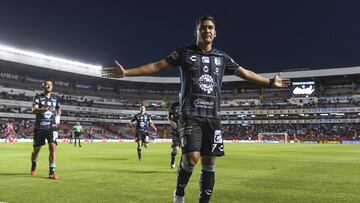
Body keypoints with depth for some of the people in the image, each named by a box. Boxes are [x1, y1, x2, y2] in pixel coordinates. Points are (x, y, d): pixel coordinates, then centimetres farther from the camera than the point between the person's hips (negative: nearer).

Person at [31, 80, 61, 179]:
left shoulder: (55, 98, 10)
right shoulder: (38, 97, 0)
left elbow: (59, 109, 27)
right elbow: (34, 110, -17)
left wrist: (58, 116, 6)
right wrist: (44, 109, -37)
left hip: (52, 127, 1)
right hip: (39, 127, -1)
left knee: (53, 148, -14)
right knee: (36, 149, 11)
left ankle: (52, 172, -12)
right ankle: (33, 168, 38)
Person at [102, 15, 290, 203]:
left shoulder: (222, 57, 13)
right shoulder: (184, 52, 4)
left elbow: (245, 73, 21)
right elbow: (156, 65, 1)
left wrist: (270, 82, 20)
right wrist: (126, 72, -6)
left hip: (212, 117, 4)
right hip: (190, 115, -3)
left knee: (209, 161, 4)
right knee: (192, 157, -17)